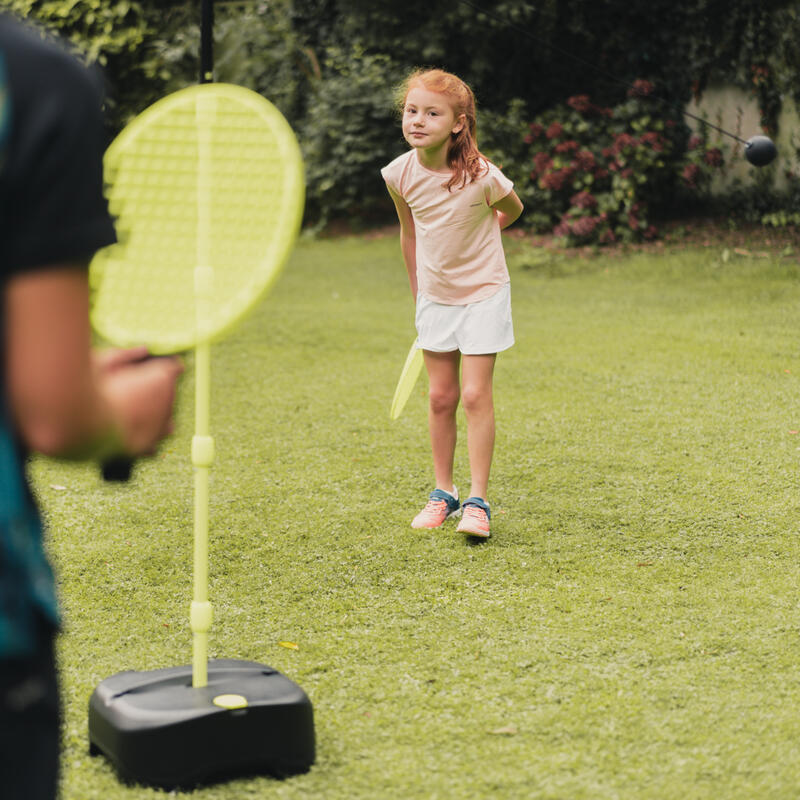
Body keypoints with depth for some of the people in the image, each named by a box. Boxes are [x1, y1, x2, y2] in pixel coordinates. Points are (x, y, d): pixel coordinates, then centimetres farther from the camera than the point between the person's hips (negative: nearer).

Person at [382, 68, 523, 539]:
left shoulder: (481, 176, -23)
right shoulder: (400, 175, -11)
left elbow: (513, 210, 0)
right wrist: (417, 292, 13)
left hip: (483, 293, -4)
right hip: (435, 296, 4)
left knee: (476, 394, -7)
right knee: (441, 397, 8)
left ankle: (478, 502, 1)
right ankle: (444, 493, 22)